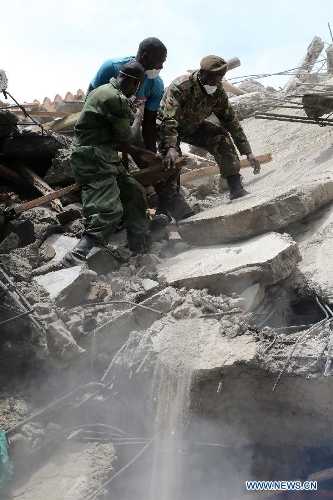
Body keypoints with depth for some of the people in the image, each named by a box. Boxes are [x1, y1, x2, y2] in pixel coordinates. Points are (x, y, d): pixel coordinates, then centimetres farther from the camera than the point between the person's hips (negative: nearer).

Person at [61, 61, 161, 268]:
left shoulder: (106, 92, 17)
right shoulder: (116, 99, -17)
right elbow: (125, 137, -6)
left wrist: (142, 153, 25)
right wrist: (137, 122, 14)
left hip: (104, 157, 11)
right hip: (93, 159, -11)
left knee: (135, 193, 16)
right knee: (109, 211, -17)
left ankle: (142, 251, 23)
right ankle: (76, 260, -19)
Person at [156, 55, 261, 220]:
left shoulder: (218, 91, -16)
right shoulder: (180, 87, -33)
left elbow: (231, 121, -9)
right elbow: (169, 120, -44)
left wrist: (248, 152, -11)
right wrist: (170, 148, -60)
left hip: (194, 126, 5)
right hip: (166, 127, -5)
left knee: (220, 136, -17)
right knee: (172, 158, -32)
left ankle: (236, 189, -13)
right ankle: (168, 201, -28)